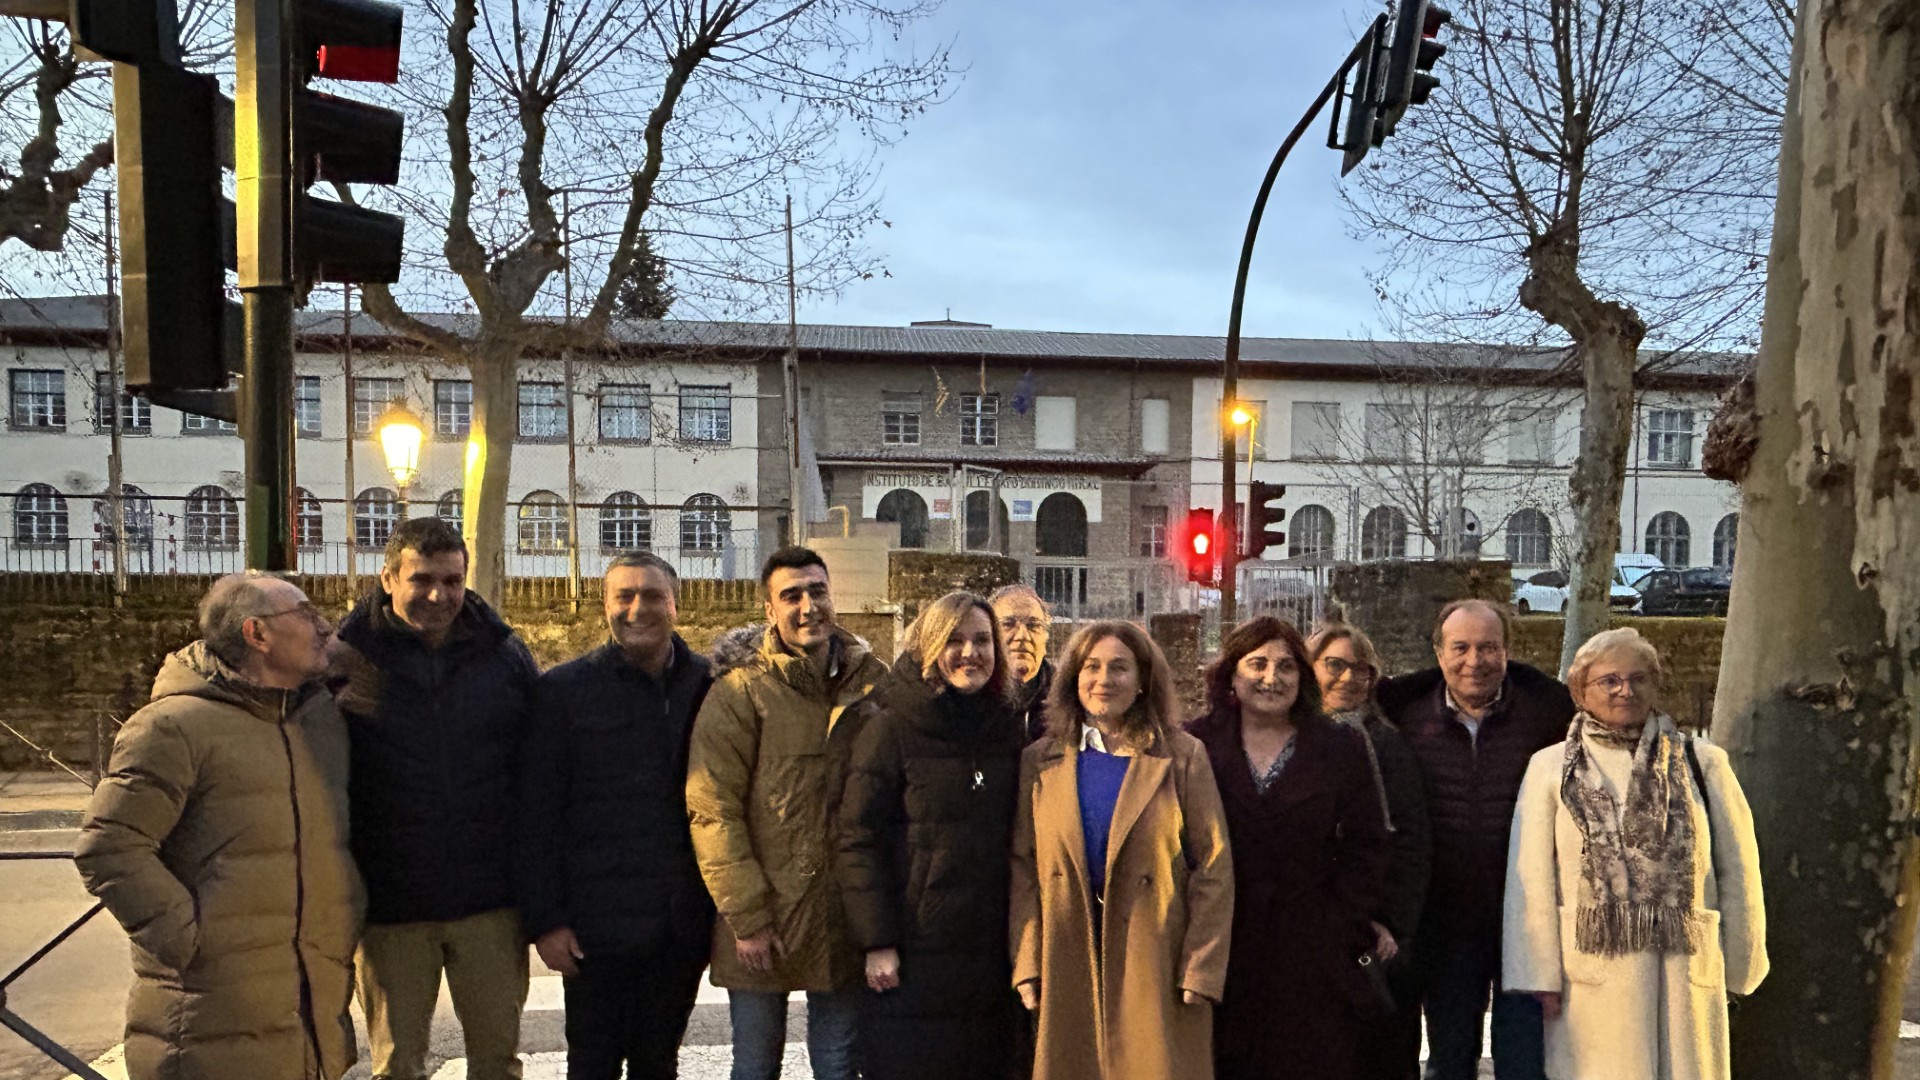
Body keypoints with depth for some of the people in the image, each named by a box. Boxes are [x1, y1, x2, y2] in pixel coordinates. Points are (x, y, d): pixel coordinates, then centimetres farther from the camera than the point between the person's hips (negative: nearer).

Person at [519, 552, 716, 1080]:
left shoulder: (708, 687, 2)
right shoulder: (563, 690, -3)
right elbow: (537, 817, -3)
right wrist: (545, 919, -7)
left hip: (682, 928, 2)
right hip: (598, 926, -2)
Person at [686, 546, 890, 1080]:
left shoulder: (873, 681, 2)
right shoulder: (739, 692, -6)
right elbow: (711, 810, -9)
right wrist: (746, 919, -12)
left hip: (846, 915, 2)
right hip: (761, 923, -2)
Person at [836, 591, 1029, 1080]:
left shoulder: (1009, 729, 8)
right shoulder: (889, 728, -6)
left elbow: (1021, 839, 14)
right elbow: (858, 841, -9)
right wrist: (877, 942, -14)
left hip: (991, 950, 4)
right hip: (913, 955, -4)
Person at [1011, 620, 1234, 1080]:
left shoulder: (1182, 756, 1)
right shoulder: (1040, 761, 7)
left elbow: (1214, 868, -1)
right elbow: (1022, 868, 5)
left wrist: (1202, 969, -8)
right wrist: (1027, 964, -3)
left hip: (1159, 972, -1)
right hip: (1068, 974, 2)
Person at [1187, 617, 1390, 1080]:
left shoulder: (1342, 747, 8)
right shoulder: (1195, 744, 3)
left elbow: (1365, 847, 7)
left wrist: (1347, 929, -1)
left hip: (1313, 960, 1)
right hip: (1217, 951, -1)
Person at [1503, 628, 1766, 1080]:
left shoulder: (1703, 764, 6)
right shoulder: (1551, 768, 3)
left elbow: (1738, 873, 9)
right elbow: (1531, 880, 1)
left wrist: (1741, 971, 10)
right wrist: (1540, 975, -3)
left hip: (1686, 972, 1)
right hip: (1590, 975, -1)